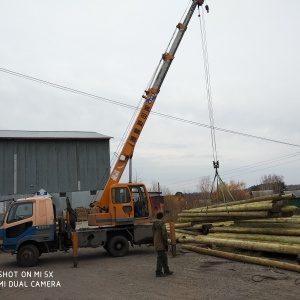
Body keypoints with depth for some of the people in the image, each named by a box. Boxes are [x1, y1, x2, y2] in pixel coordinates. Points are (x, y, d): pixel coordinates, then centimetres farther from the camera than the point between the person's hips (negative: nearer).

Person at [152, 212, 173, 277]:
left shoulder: (154, 225, 8)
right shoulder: (162, 225, -18)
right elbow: (164, 235, -21)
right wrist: (166, 244, -15)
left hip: (156, 244, 9)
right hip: (161, 245, -9)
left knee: (164, 257, 17)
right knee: (160, 258, 0)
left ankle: (166, 271, 24)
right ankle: (158, 272, 8)